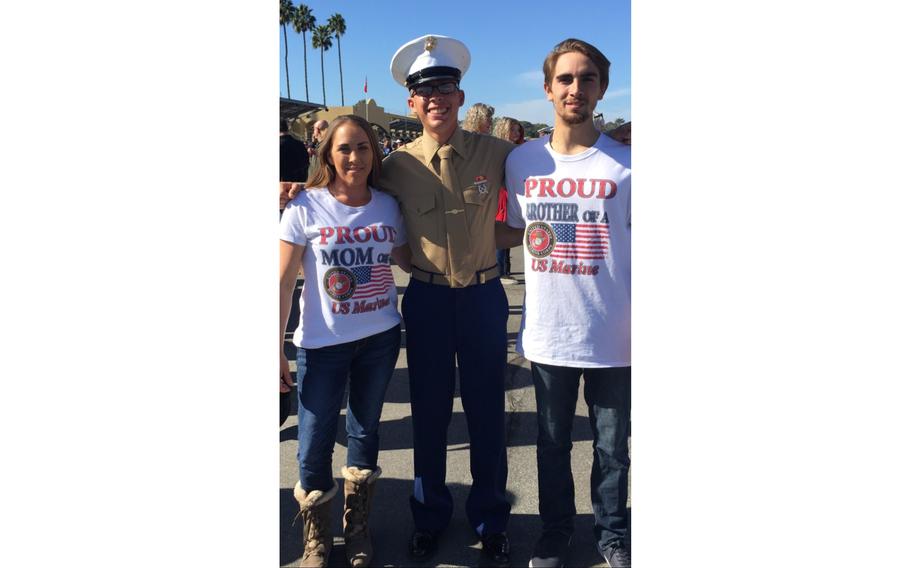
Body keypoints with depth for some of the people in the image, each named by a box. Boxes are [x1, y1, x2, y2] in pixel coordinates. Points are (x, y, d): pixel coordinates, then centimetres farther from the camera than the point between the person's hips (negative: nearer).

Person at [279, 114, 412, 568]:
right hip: (322, 342, -2)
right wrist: (278, 351, -10)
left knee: (365, 429, 15)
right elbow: (284, 282, -9)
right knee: (315, 441, 3)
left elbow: (408, 260, 12)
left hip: (380, 338, 3)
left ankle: (358, 528, 36)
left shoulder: (387, 206, 0)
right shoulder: (305, 207, -9)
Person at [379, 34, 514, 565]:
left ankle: (490, 518, 33)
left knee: (488, 412, 11)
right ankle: (430, 516, 35)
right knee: (429, 413, 12)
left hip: (483, 297, 0)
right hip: (427, 300, 1)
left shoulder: (497, 153, -5)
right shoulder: (399, 164, -4)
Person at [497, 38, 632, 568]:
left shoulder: (625, 164, -7)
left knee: (612, 448, 15)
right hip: (547, 335, 2)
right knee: (552, 444, 19)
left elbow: (640, 248, -4)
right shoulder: (522, 160, 1)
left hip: (612, 339, -2)